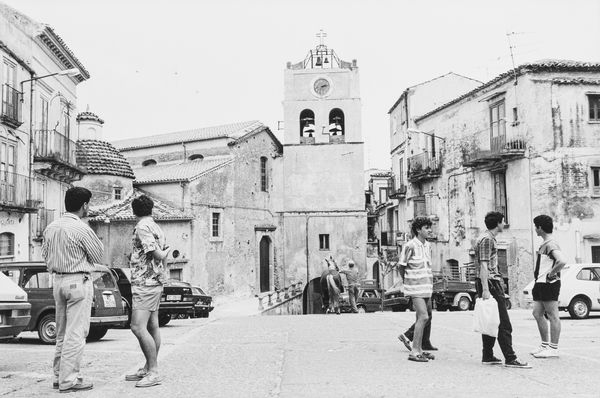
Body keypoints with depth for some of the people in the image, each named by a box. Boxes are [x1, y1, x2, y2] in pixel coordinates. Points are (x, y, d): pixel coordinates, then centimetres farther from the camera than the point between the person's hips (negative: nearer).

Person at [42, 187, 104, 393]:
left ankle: (59, 375, 23)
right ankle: (68, 380, 0)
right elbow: (98, 254, -7)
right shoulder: (81, 229, -16)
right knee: (76, 333, -2)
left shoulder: (51, 227, 6)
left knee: (62, 333, 16)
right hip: (79, 282, -8)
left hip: (58, 281, 8)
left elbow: (45, 254, 14)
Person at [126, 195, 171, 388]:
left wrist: (165, 252, 1)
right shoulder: (156, 228, 15)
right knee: (152, 327, 12)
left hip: (145, 283, -10)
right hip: (155, 281, 10)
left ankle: (153, 372, -12)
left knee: (138, 327, -13)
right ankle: (149, 369, 18)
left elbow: (158, 255, -16)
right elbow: (162, 256, 19)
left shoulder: (142, 227, -13)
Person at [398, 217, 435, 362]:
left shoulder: (428, 246, 11)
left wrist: (430, 285, 17)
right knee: (423, 317, -14)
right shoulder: (410, 246, -13)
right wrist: (407, 283, 3)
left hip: (426, 287, 8)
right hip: (415, 288, -7)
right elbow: (402, 266, -5)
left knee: (421, 317, 11)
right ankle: (414, 352, -9)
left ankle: (419, 349, 20)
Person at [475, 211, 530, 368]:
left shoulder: (489, 238, 20)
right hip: (490, 284, -11)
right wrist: (485, 289, -25)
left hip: (491, 283, 11)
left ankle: (488, 356, 15)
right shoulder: (487, 239, -13)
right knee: (503, 323, -9)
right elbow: (483, 266, -20)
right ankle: (510, 358, -7)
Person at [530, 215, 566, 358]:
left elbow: (561, 261, -31)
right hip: (540, 283, 10)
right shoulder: (544, 244, 15)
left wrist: (551, 274, -21)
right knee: (537, 314, 13)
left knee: (552, 316, -4)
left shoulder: (551, 244, -16)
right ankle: (545, 345, 22)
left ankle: (553, 349, 2)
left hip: (549, 284, -10)